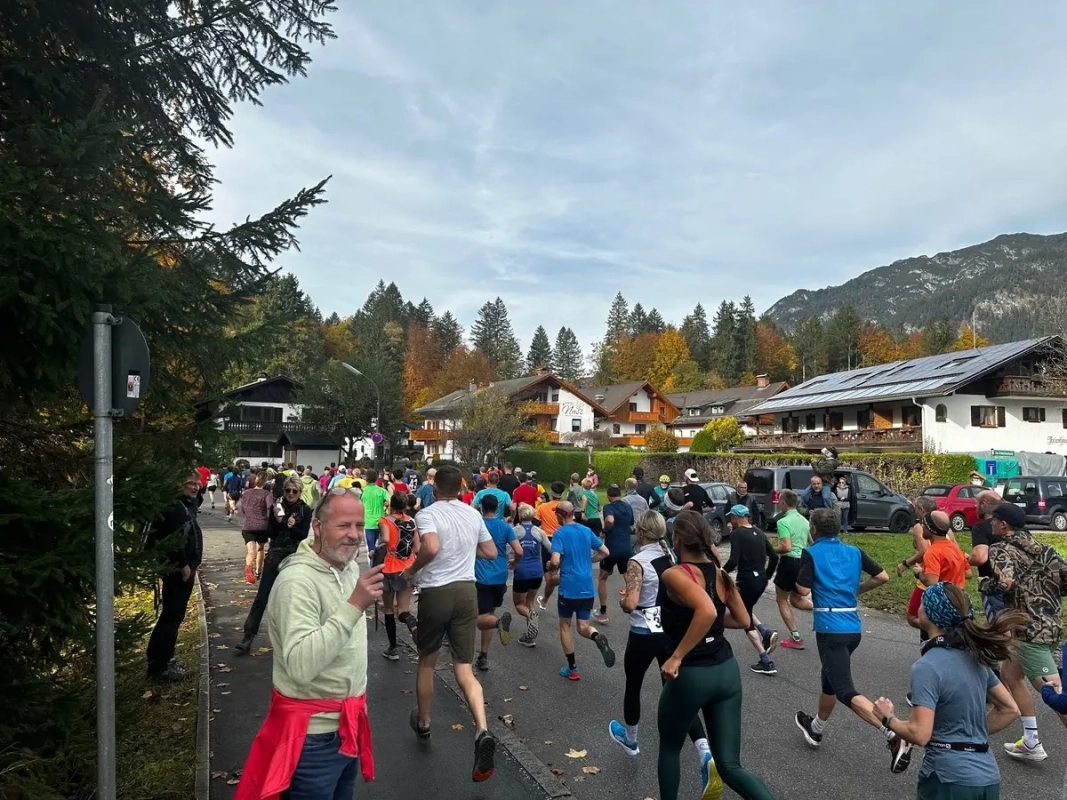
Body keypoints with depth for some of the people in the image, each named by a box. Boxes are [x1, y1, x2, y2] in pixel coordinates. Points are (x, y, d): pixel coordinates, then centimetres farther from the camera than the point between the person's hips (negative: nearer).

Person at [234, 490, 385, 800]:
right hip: (314, 734, -8)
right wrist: (354, 606, -37)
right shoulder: (298, 580, -24)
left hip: (348, 724, 8)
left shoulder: (349, 568, 3)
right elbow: (300, 666, -34)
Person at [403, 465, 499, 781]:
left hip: (435, 592, -4)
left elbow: (431, 548, -29)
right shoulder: (474, 514, 7)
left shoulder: (427, 513, -10)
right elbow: (491, 552, 16)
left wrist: (412, 570, -12)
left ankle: (423, 723, 39)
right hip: (467, 590, 4)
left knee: (427, 661, 20)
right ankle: (482, 731, -17)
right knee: (464, 669, 4)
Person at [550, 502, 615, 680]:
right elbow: (604, 552, 11)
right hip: (587, 587, 4)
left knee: (565, 625, 14)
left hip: (569, 587, -4)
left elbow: (555, 561, -21)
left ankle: (572, 669, 17)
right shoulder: (586, 531, 7)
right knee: (583, 626, 12)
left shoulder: (560, 533, -10)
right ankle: (597, 637, -22)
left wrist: (553, 568, 1)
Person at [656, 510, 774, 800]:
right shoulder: (720, 573, 4)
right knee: (730, 765, 11)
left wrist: (677, 656, -26)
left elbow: (707, 611, -33)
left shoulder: (673, 574, -17)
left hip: (691, 675, -6)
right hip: (727, 671, 6)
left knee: (669, 746, 23)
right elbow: (744, 620, 11)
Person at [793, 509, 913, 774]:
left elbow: (803, 590, -11)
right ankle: (816, 729, 41)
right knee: (830, 679, 24)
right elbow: (882, 576, 8)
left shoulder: (811, 553, -6)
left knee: (845, 691, -6)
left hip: (830, 628, -7)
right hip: (853, 627, 7)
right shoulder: (854, 551, 9)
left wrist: (799, 577, 10)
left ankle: (894, 735, -21)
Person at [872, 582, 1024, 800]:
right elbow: (1010, 710, 13)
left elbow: (919, 734, -21)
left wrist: (888, 719, -5)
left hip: (950, 778, -7)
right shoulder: (976, 656, 3)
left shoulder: (927, 666, -19)